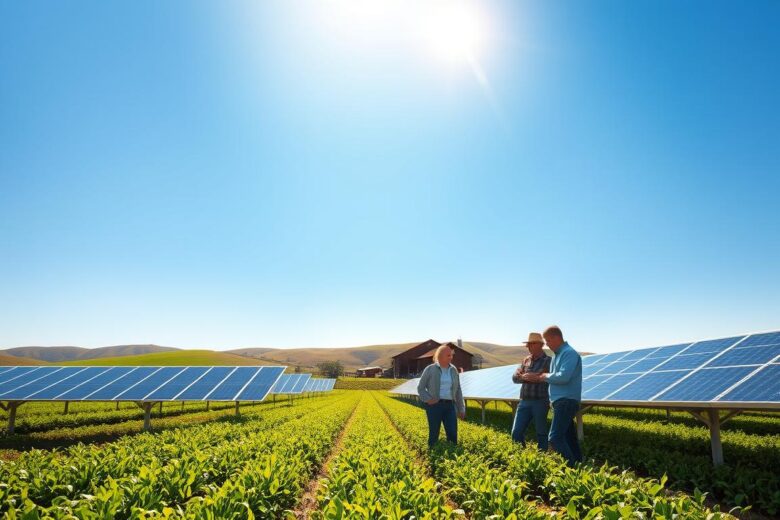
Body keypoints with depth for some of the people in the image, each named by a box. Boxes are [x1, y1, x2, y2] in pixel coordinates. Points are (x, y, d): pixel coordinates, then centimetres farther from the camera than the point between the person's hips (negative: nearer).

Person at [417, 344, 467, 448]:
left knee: (453, 434, -1)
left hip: (449, 406, 3)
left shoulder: (453, 370, 9)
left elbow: (458, 391, 13)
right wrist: (427, 400, -13)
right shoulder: (430, 369, -3)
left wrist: (461, 409, 11)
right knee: (434, 434, 2)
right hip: (434, 405, -3)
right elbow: (420, 388, 2)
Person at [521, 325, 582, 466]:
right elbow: (552, 378, 19)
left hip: (566, 401, -10)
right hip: (561, 401, 10)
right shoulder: (557, 355, 18)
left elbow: (563, 377, -23)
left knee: (555, 437, -14)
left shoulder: (569, 353, -12)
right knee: (569, 437, 12)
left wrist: (543, 376, -10)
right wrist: (536, 378, 3)